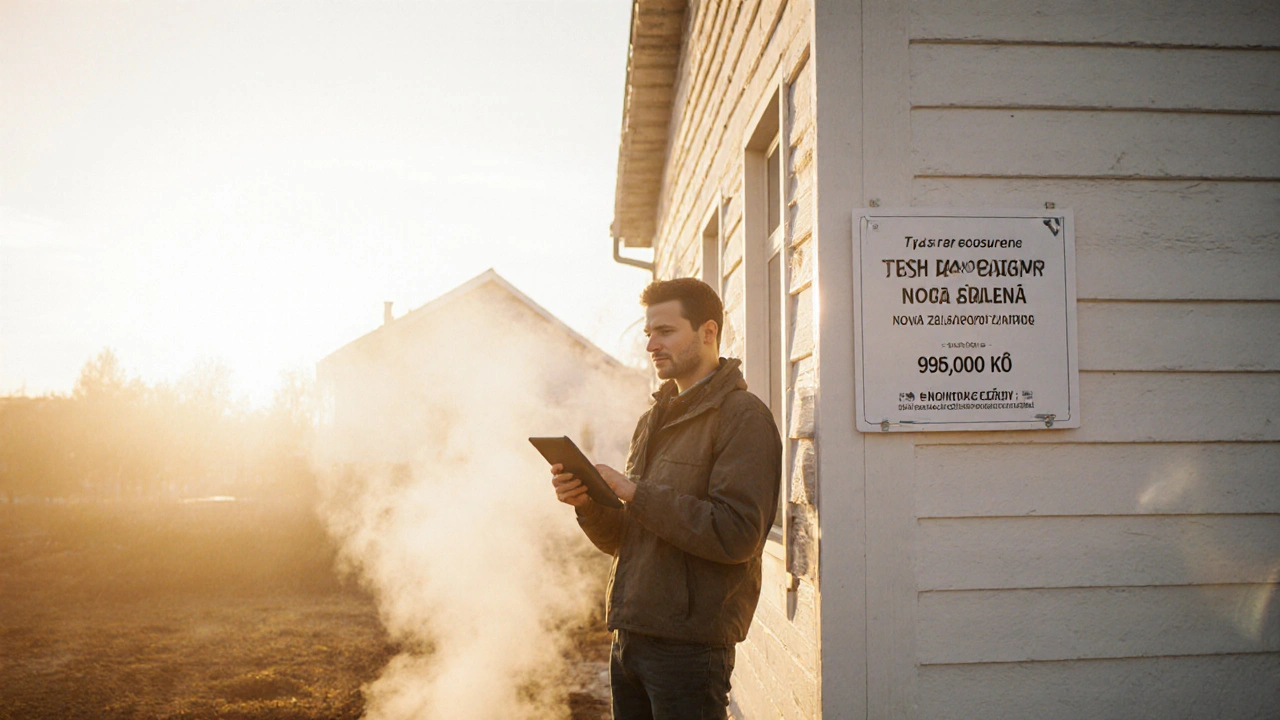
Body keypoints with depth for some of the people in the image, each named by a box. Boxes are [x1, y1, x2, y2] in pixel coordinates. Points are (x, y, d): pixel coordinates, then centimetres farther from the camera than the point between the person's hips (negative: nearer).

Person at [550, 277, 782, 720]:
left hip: (689, 645, -7)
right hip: (628, 638, 7)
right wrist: (587, 503, -4)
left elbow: (737, 534, -20)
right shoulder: (653, 421, 15)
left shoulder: (743, 417, -8)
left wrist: (636, 494, -18)